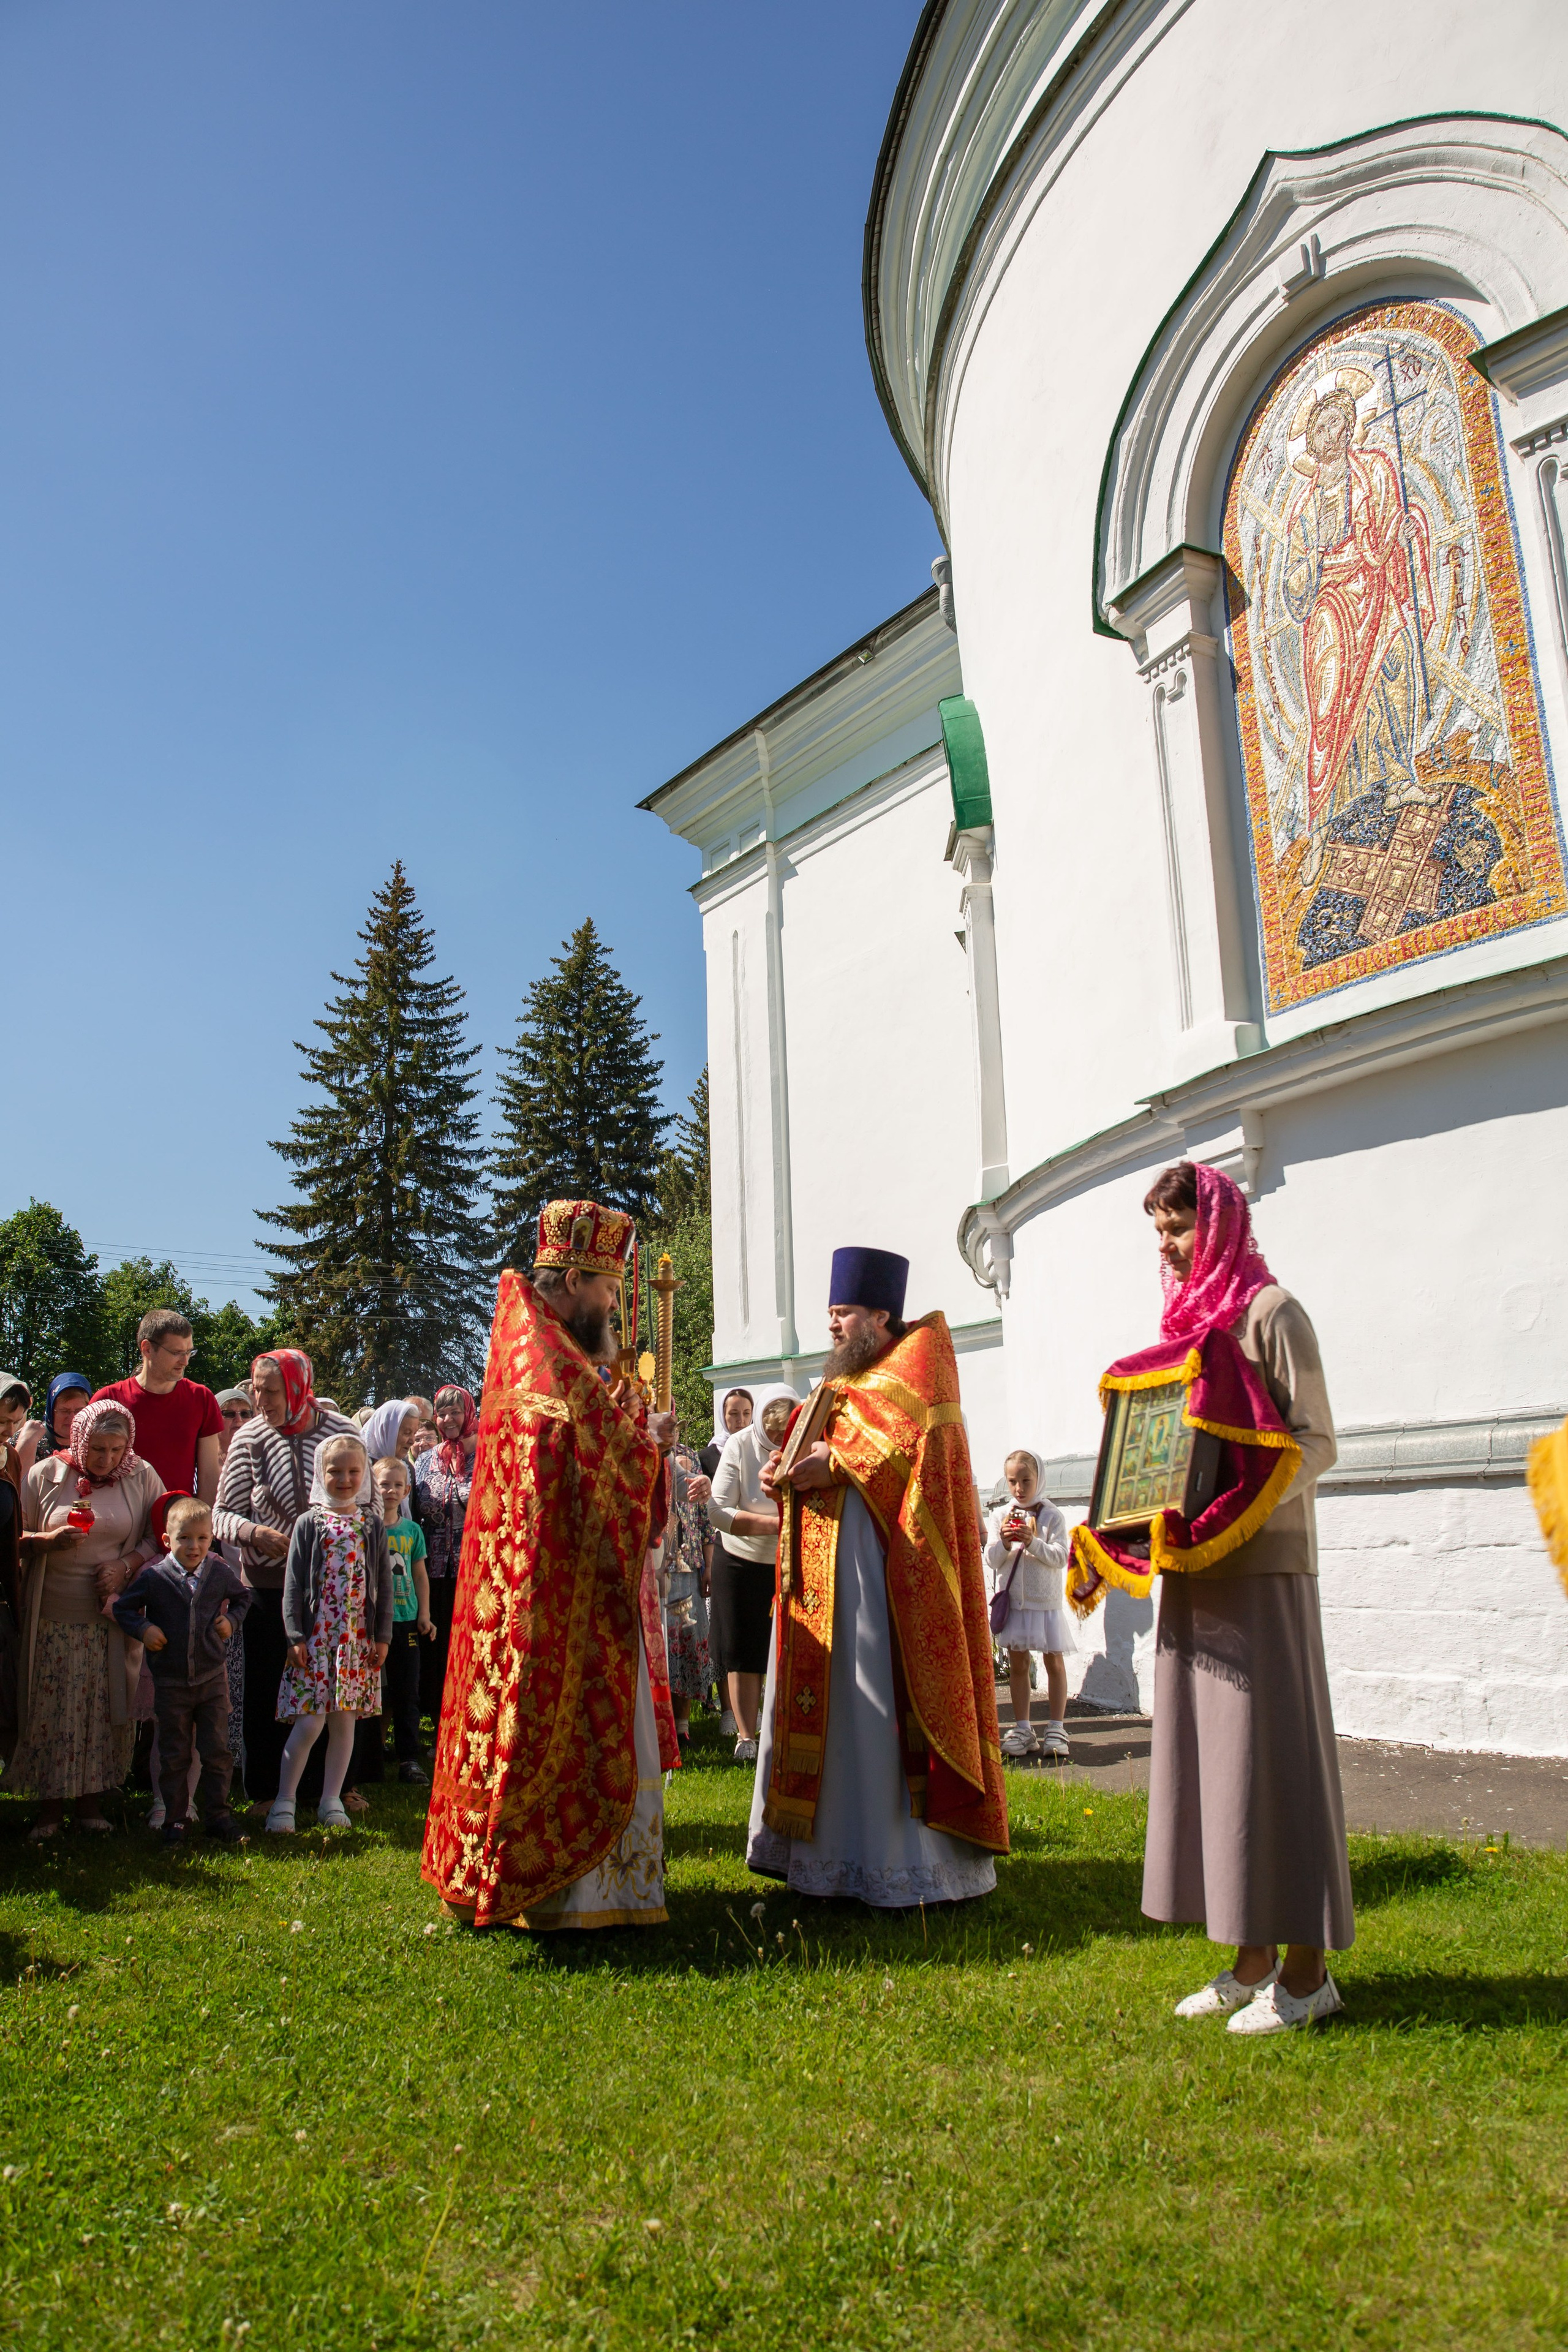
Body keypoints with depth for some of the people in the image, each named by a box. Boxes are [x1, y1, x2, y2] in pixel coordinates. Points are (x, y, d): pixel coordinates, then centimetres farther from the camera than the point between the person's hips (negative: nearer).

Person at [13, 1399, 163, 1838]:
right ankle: (52, 1805, 15)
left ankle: (91, 1798, 16)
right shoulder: (45, 1475, 1)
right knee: (51, 1708, 1)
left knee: (106, 1709, 3)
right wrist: (49, 1541, -14)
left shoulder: (141, 1477, 2)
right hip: (53, 1620, 0)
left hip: (114, 1620, 1)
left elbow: (161, 1535, 6)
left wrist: (126, 1564, -9)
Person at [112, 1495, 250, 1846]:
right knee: (173, 1756, 9)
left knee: (217, 1752, 5)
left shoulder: (220, 1573, -5)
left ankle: (217, 1814, 17)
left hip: (213, 1679, 1)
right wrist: (143, 1629, -14)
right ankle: (174, 1821, 21)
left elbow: (242, 1597, 15)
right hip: (170, 1683, -1)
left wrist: (231, 1619, -3)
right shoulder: (154, 1577, -10)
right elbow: (123, 1608, 2)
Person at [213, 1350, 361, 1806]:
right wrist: (254, 1533, -19)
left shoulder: (341, 1431, -3)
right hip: (268, 1582, 0)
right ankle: (266, 1791, 22)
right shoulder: (249, 1439, -4)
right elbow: (224, 1514, 0)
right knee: (267, 1690, 7)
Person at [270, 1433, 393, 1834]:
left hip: (358, 1638, 2)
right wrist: (295, 1637, -8)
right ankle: (284, 1802, 10)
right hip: (315, 1637, -2)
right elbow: (293, 1585, -2)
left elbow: (384, 1585, 7)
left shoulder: (372, 1526, 5)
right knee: (309, 1723, -5)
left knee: (344, 1722, 8)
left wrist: (382, 1637, 3)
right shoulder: (309, 1524, -1)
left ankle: (331, 1801, 21)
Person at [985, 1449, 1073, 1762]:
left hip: (1046, 1599, -2)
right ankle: (1022, 1730, 15)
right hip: (1013, 1600, 2)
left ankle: (1056, 1729, 11)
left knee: (1054, 1663, 3)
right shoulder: (1000, 1516, 3)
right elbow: (991, 1560, -2)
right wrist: (1004, 1543, -22)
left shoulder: (1052, 1516, -3)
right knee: (1017, 1664, 7)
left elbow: (1060, 1557, -12)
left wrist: (1033, 1542, -26)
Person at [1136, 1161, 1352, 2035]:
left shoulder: (1270, 1311, -6)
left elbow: (1315, 1440, -10)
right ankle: (1255, 1959, 18)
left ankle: (1306, 1970, 7)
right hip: (1193, 1566, 8)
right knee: (1206, 1747, 8)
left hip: (1262, 1562, -8)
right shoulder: (1186, 1320, 16)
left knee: (1268, 1745, -4)